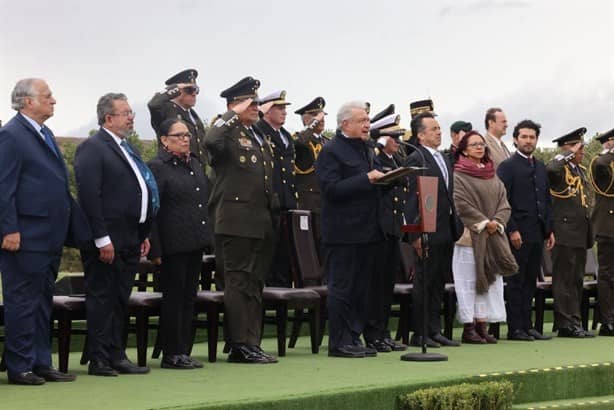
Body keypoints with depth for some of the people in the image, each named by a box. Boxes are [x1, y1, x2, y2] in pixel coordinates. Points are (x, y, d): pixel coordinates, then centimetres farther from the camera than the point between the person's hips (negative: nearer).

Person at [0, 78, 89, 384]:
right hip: (25, 238, -9)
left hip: (50, 237, 9)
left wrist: (77, 224, 14)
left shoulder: (45, 134, 16)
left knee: (43, 302, 14)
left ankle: (41, 363, 21)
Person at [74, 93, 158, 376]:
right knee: (102, 298, -3)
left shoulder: (126, 148, 19)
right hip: (107, 240, -9)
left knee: (120, 299, 12)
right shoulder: (92, 148, -10)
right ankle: (99, 360, 2)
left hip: (129, 239, 9)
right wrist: (102, 239, -21)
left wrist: (144, 234, 18)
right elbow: (89, 195, -17)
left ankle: (116, 356, 18)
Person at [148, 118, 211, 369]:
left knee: (189, 298, 10)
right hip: (173, 245, -7)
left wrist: (206, 237, 16)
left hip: (195, 244, 7)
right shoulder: (157, 168, -8)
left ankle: (184, 351, 16)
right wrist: (155, 249, -16)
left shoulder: (195, 164, 15)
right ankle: (171, 354, 6)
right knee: (174, 298, -1)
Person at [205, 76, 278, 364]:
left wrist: (274, 214, 21)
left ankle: (250, 344, 17)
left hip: (261, 224, 9)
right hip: (236, 221, -9)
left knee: (255, 284, 11)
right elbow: (211, 141, -32)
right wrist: (234, 116, -21)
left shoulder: (259, 137, 20)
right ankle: (241, 345, -3)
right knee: (239, 283, -6)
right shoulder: (228, 134, -6)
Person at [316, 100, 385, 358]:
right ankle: (339, 343, 1)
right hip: (343, 232, -8)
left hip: (367, 231, 8)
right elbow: (331, 189, -19)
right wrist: (366, 179, -21)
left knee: (361, 288, 10)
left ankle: (354, 338, 17)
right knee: (342, 288, -4)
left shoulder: (367, 151, 18)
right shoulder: (331, 151, -8)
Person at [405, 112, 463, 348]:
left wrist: (456, 227, 15)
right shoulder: (416, 159, -9)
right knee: (424, 283, -2)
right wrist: (415, 235, -18)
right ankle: (419, 334, 4)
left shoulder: (444, 159, 17)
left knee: (439, 283, 11)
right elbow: (411, 199, -14)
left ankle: (435, 331, 17)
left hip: (446, 232, 8)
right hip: (427, 233, -8)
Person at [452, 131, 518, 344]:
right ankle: (468, 328, -2)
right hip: (469, 236, -6)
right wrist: (483, 222, -14)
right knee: (469, 281, -5)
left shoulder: (493, 176, 16)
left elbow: (504, 204, 10)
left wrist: (496, 222, -7)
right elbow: (461, 204, -12)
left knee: (491, 279, 4)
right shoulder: (458, 175, -3)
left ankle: (482, 325, 8)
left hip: (493, 236, 6)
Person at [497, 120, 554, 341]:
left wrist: (549, 230, 14)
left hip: (537, 233, 7)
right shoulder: (507, 166, -4)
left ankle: (527, 325, 15)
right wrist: (512, 230, -16)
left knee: (530, 281, 10)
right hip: (518, 233, -7)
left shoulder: (541, 167, 17)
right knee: (516, 282, -3)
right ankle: (515, 328, 0)